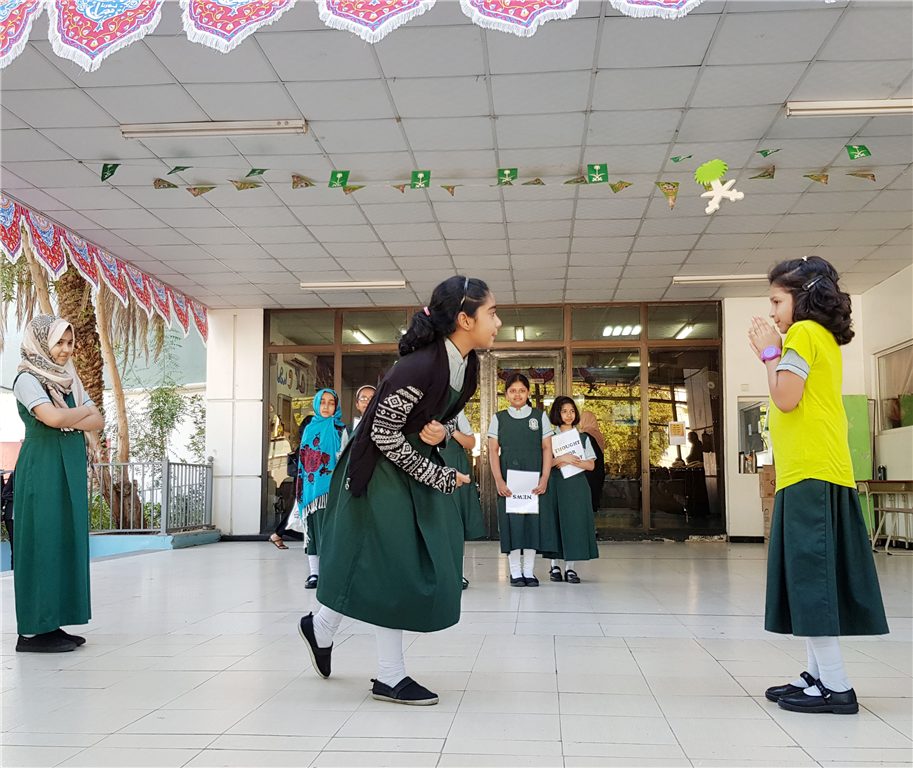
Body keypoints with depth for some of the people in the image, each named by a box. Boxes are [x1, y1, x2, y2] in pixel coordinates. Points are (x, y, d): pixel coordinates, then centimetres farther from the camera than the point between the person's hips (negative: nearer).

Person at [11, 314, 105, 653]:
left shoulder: (69, 380, 16)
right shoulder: (27, 379, -6)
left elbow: (98, 422, 9)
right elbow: (52, 417, -22)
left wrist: (69, 420, -9)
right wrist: (83, 411, -4)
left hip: (70, 470, 8)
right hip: (42, 470, -7)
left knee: (66, 542, 6)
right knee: (41, 542, -6)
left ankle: (51, 624, 12)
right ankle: (32, 630, -2)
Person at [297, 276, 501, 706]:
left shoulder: (467, 365, -3)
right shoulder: (421, 366, -29)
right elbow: (384, 433, -23)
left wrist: (442, 431, -12)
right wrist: (441, 478, -16)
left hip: (416, 464, 9)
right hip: (381, 468, -9)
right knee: (391, 564, -3)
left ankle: (321, 626, 31)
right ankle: (390, 678, 11)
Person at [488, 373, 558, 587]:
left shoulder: (540, 416, 9)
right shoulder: (498, 418, 8)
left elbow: (547, 449, 4)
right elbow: (493, 451, 3)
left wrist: (544, 478, -7)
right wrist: (498, 480, -9)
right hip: (508, 479, 0)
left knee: (533, 519, 1)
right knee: (511, 520, -2)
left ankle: (529, 571, 10)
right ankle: (515, 572, 5)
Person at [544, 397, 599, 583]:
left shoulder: (583, 437, 11)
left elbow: (591, 465, 4)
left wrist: (572, 461, -9)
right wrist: (561, 459, -16)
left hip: (577, 486, 2)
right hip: (556, 484, -1)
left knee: (575, 523, -2)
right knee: (556, 522, -2)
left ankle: (570, 568, 3)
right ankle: (555, 566, 9)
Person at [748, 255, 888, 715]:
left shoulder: (804, 332, -7)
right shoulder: (825, 339, 22)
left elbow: (785, 399, -15)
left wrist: (770, 354, -3)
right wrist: (771, 354, 17)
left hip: (810, 472, -10)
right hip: (824, 472, 10)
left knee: (811, 574, -9)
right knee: (813, 574, 11)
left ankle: (835, 685, -6)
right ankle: (821, 674, 15)